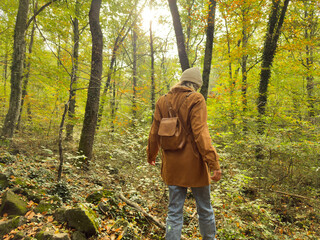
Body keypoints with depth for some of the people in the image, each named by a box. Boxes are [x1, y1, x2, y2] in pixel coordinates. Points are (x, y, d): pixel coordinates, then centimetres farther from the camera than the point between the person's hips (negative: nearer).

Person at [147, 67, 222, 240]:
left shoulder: (163, 101, 4)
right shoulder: (196, 99, -10)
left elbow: (154, 132, 7)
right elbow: (200, 133, -20)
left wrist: (151, 155, 21)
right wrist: (214, 163, -19)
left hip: (171, 165, 4)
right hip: (193, 164, -4)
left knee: (174, 211, 14)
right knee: (204, 208, 17)